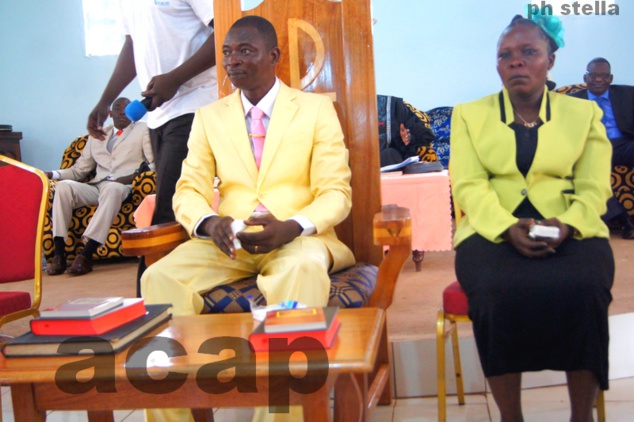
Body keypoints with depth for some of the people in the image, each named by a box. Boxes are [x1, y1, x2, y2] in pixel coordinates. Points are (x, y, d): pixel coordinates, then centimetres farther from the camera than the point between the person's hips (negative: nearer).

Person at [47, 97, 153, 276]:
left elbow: (154, 162, 4)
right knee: (63, 186, -26)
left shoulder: (142, 130, 17)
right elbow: (79, 169, 22)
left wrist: (133, 176, -14)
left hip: (123, 187, -4)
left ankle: (86, 255, -44)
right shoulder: (96, 135, 27)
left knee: (112, 189, -40)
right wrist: (53, 174, 4)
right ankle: (59, 253, -30)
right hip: (95, 187, 4)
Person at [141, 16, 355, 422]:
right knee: (161, 278, -26)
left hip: (297, 239, -2)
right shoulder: (209, 117, 14)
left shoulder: (316, 109, 6)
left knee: (304, 270, -38)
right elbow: (189, 190, 7)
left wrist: (290, 228, -22)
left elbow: (336, 192, -1)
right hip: (226, 243, 3)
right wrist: (209, 223, -18)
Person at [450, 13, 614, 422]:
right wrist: (509, 228, -19)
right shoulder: (469, 115, 13)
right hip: (494, 231, 0)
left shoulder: (584, 113, 15)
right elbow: (469, 186, 0)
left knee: (581, 290, -32)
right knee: (501, 292, -33)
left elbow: (593, 189, 5)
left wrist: (566, 225, -17)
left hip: (570, 232, 1)